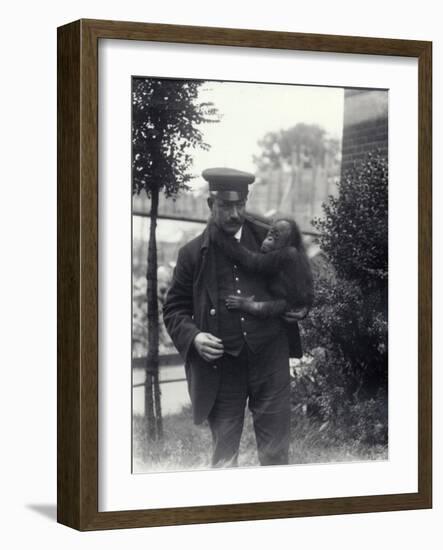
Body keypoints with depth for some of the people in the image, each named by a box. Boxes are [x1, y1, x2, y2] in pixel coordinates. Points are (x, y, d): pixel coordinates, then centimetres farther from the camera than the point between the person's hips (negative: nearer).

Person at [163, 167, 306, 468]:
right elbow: (174, 309, 6)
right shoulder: (193, 254, 0)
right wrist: (193, 336, -12)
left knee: (276, 452, 8)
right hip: (221, 369, -1)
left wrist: (297, 306, 2)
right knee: (224, 456, 7)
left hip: (271, 361, 1)